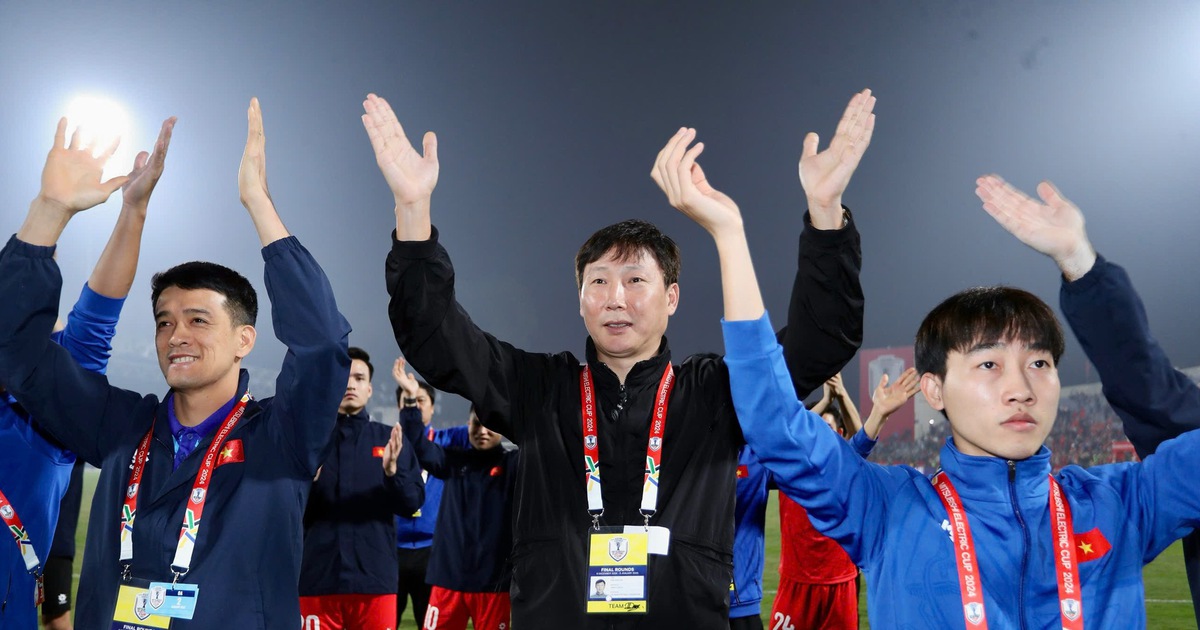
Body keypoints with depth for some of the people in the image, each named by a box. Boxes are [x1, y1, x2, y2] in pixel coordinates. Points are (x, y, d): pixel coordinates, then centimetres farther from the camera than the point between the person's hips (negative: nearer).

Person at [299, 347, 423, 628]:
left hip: (375, 578, 1)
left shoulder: (390, 439, 8)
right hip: (318, 578, -1)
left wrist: (392, 470, -14)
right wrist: (307, 478, -18)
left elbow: (413, 502, 2)